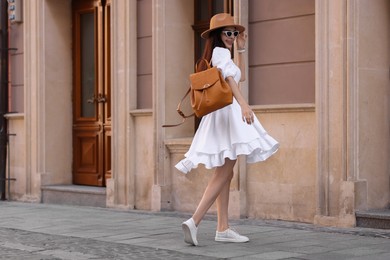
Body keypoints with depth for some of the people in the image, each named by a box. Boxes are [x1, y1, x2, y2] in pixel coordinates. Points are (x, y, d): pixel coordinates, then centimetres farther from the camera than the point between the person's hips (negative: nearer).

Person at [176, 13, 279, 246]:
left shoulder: (218, 55, 22)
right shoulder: (221, 52, -6)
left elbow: (240, 77, 32)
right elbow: (229, 78, -24)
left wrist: (241, 49, 26)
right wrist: (243, 104, -38)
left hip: (222, 115, 10)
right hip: (227, 112, -10)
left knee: (225, 174, 10)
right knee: (223, 174, -15)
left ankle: (223, 229, 10)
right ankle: (194, 222, -23)